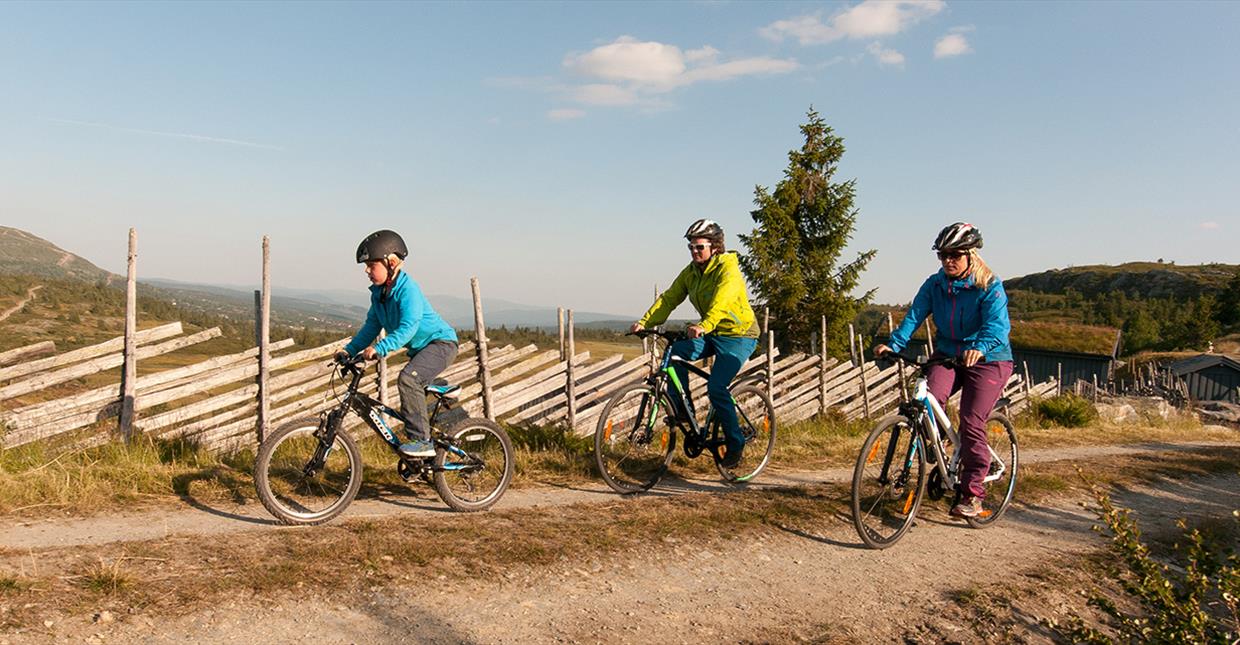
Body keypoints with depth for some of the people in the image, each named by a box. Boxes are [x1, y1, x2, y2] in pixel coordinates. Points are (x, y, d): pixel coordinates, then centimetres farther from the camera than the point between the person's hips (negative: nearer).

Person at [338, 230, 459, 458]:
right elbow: (372, 326, 9)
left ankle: (421, 441, -26)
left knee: (408, 378, -30)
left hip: (441, 342, -10)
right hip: (420, 348, 10)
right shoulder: (379, 293, 4)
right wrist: (349, 349, -2)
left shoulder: (407, 289, -23)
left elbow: (408, 328, -34)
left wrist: (380, 348, -44)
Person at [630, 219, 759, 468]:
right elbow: (669, 298, -4)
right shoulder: (691, 272, 2)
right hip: (711, 334, 7)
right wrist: (645, 322, -19)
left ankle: (735, 443, -3)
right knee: (676, 352, -19)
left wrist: (704, 326, -55)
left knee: (716, 388, -18)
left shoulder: (728, 268, -19)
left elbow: (722, 301, -37)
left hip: (738, 335, -7)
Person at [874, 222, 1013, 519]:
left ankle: (972, 494, 2)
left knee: (971, 423, -11)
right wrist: (893, 344, -26)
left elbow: (997, 324, -29)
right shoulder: (935, 284, -1)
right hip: (947, 355, 4)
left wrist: (979, 348, -49)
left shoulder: (990, 286, -14)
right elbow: (914, 316, -9)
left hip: (987, 361, -4)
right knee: (929, 400, -24)